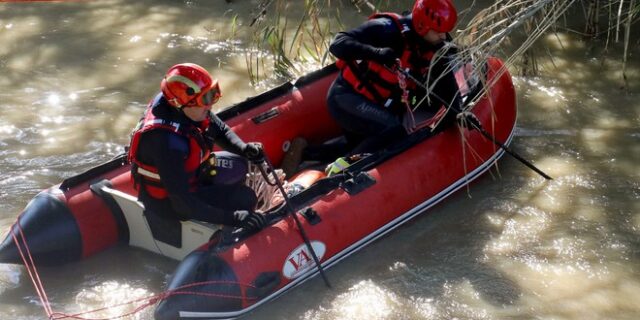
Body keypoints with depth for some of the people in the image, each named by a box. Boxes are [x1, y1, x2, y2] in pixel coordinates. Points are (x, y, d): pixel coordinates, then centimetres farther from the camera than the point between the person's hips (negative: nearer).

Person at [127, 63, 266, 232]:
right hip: (165, 201, -9)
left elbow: (220, 130, 4)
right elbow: (183, 203, -35)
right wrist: (233, 218, -36)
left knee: (238, 165, 16)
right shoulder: (167, 140, -38)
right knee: (245, 198, -9)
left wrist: (243, 148, -16)